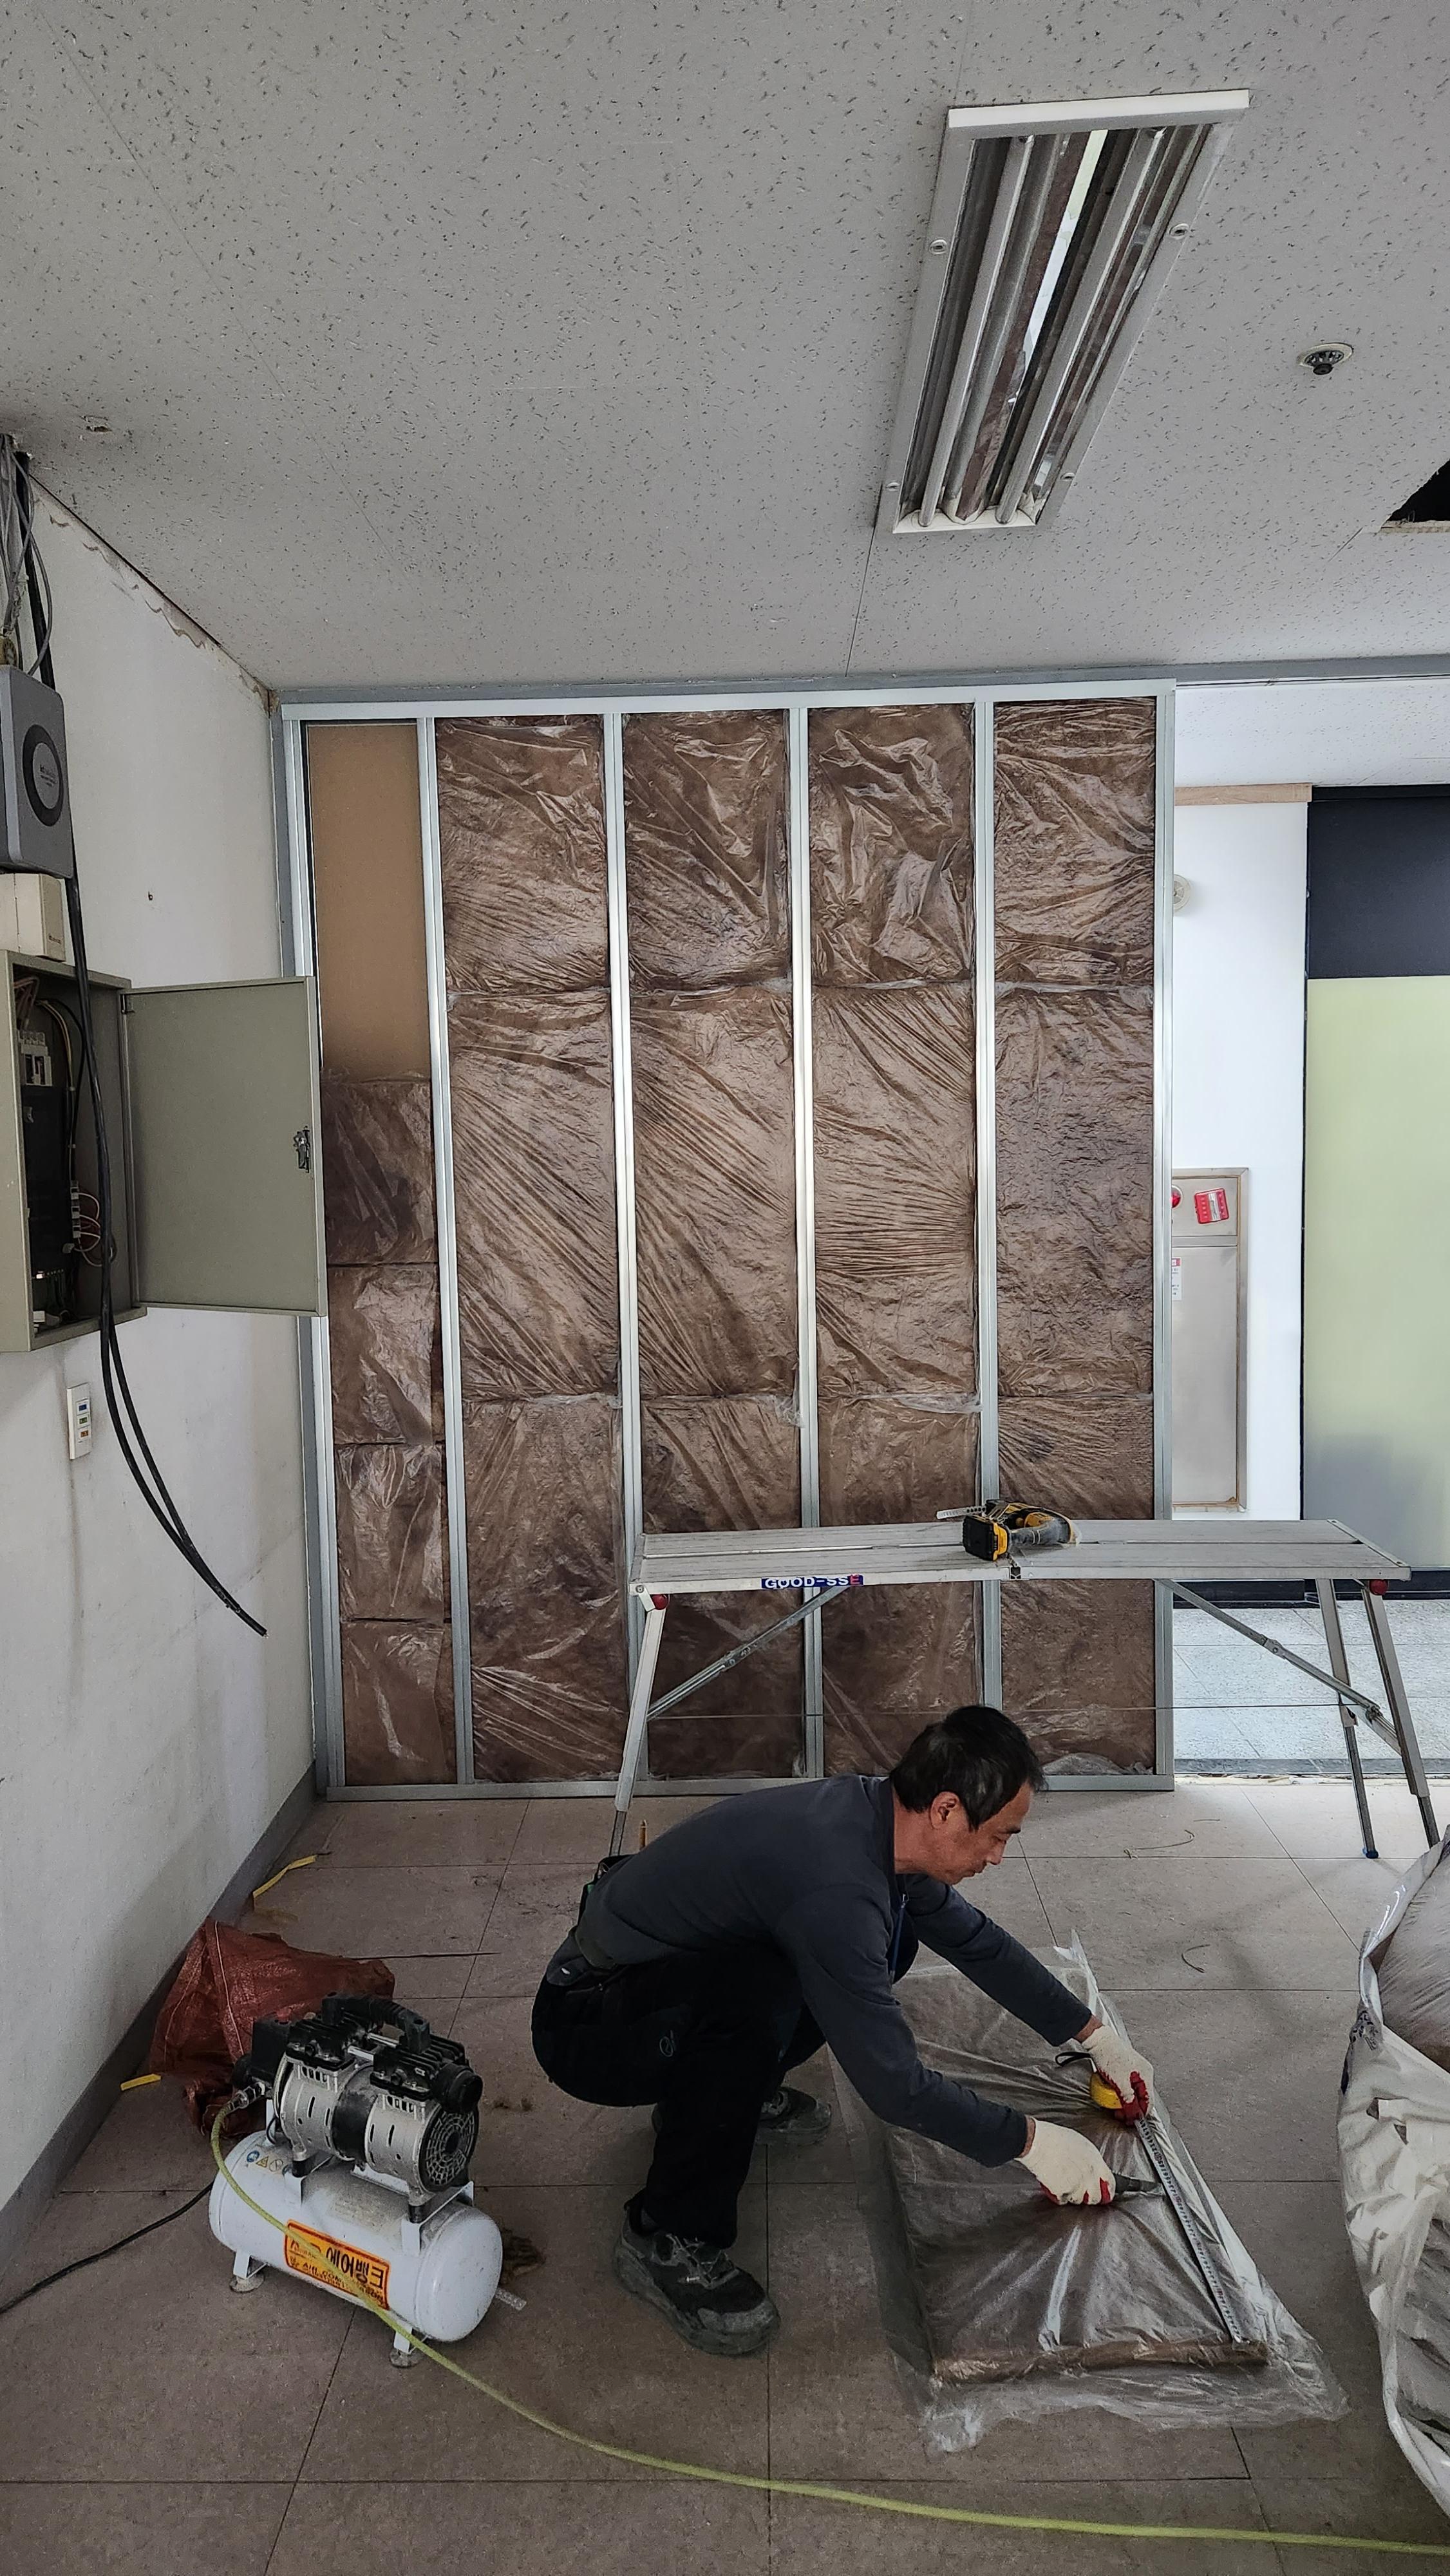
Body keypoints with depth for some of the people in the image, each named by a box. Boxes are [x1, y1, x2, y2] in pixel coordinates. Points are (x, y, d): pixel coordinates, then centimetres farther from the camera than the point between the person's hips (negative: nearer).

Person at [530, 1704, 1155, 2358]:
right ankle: (669, 2238, -16)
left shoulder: (875, 1817, -5)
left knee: (894, 1937, 3)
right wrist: (1028, 2142, -12)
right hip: (584, 2028, -9)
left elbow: (976, 1940, 13)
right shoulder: (835, 1887, -33)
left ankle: (730, 2092, 17)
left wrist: (1094, 2034, 17)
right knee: (758, 1990, -38)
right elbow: (893, 2085, -26)